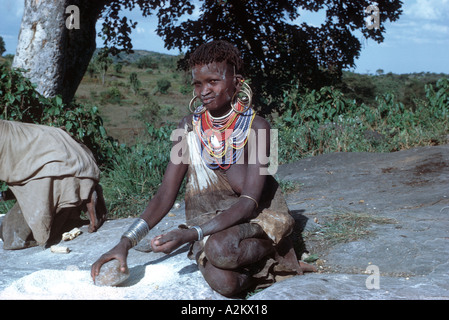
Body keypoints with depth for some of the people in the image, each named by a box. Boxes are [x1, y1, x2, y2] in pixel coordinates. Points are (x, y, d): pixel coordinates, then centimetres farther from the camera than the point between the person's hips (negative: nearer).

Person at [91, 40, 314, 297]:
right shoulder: (190, 127, -1)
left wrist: (190, 234, -33)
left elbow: (249, 201, -21)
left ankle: (273, 249, -7)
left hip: (256, 218, -3)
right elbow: (165, 194, -4)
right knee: (223, 282, -30)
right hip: (209, 222, 3)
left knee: (221, 249, -37)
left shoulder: (256, 127, -12)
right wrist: (127, 242, -20)